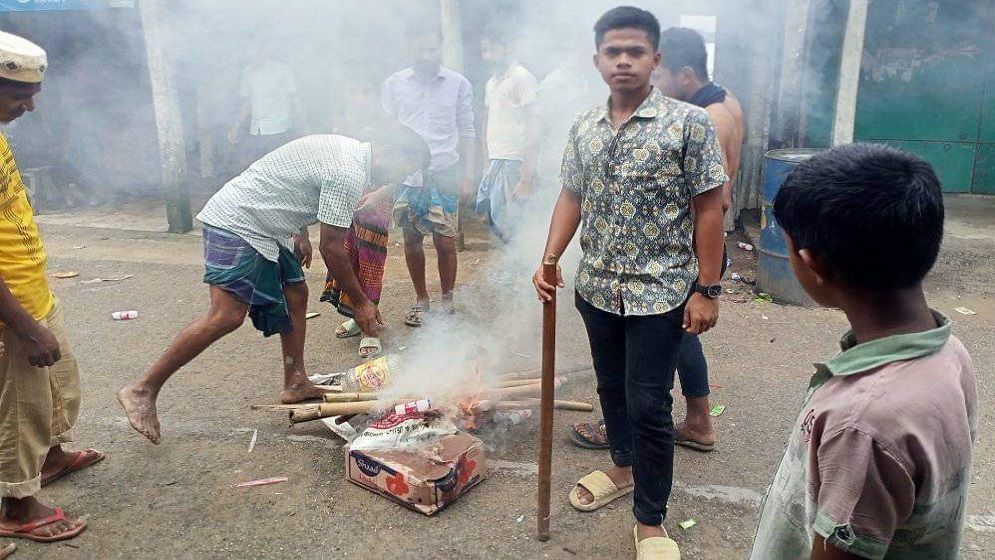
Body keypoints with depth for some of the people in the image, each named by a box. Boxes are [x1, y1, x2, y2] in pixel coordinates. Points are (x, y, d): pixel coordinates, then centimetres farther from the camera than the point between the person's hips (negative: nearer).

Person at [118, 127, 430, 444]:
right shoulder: (349, 176, -21)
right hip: (235, 224, -11)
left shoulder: (346, 149, 10)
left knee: (296, 295, 10)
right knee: (227, 316, -18)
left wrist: (301, 234, 27)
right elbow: (332, 249, -19)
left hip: (263, 227, 11)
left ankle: (295, 384, 17)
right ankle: (143, 391, -10)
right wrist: (360, 303, -11)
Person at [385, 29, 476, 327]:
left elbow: (467, 131, 6)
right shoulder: (394, 84, 5)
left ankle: (447, 300, 19)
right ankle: (421, 299, 24)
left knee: (445, 241, 0)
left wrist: (469, 170, -1)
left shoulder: (458, 84, 3)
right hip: (405, 172, 1)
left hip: (444, 172, -1)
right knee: (412, 239, 7)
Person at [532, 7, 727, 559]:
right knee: (611, 387, 20)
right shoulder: (584, 127, 5)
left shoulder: (689, 123, -10)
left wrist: (706, 289, -11)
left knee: (648, 404, 0)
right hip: (598, 288, 5)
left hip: (660, 291, -5)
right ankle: (624, 466, 44)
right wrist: (549, 260, -1)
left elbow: (708, 210, -9)